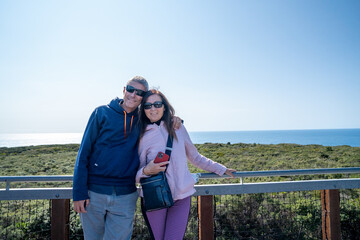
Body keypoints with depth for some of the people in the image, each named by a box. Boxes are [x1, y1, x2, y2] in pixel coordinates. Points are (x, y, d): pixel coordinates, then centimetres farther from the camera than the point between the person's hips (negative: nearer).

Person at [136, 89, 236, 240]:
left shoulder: (178, 128, 7)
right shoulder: (141, 136, 2)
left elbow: (195, 157, 18)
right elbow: (136, 175, 5)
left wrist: (221, 169, 21)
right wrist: (146, 171, -18)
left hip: (181, 197, 1)